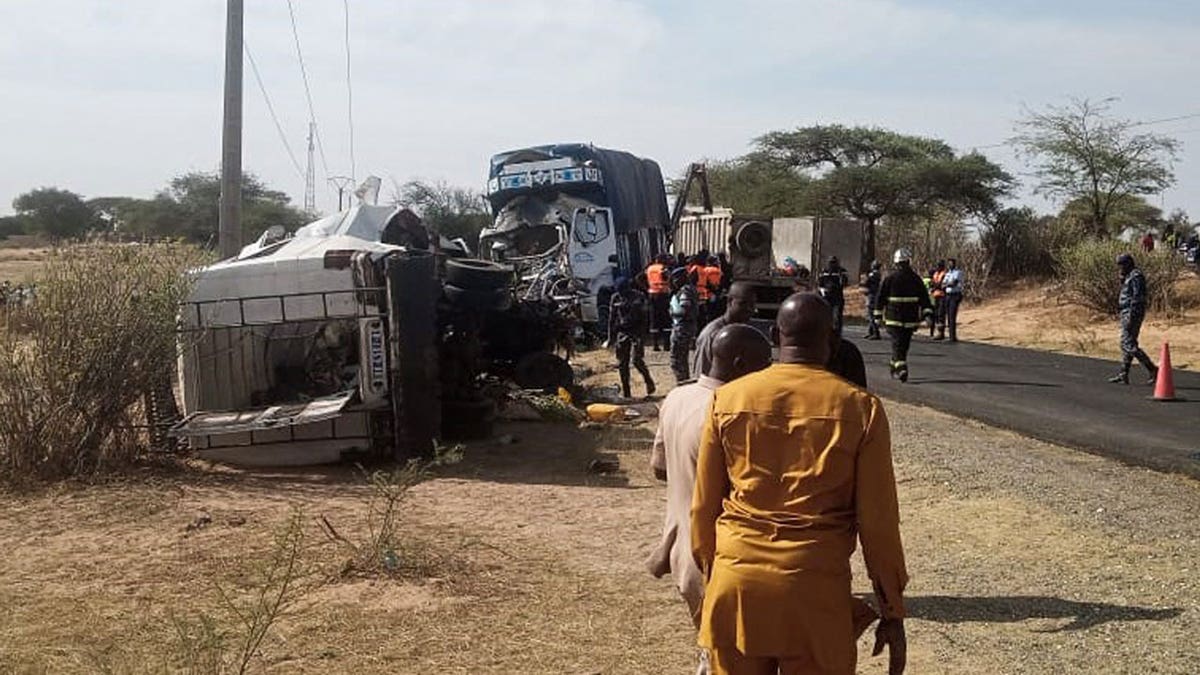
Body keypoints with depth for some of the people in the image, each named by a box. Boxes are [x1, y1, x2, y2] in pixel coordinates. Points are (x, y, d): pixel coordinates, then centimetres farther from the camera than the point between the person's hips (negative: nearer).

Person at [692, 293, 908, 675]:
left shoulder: (727, 399, 1)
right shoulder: (860, 408, -5)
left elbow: (704, 506, 7)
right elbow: (878, 521, -3)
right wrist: (892, 611, 6)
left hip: (736, 580, 2)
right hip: (815, 586, -2)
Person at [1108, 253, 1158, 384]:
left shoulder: (1136, 276, -14)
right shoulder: (1129, 277, 17)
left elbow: (1137, 298, -21)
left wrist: (1130, 318, -24)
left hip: (1132, 314, -11)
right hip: (1127, 313, 11)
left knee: (1129, 345, -12)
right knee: (1126, 345, 10)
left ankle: (1153, 369, -12)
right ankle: (1123, 375, 13)